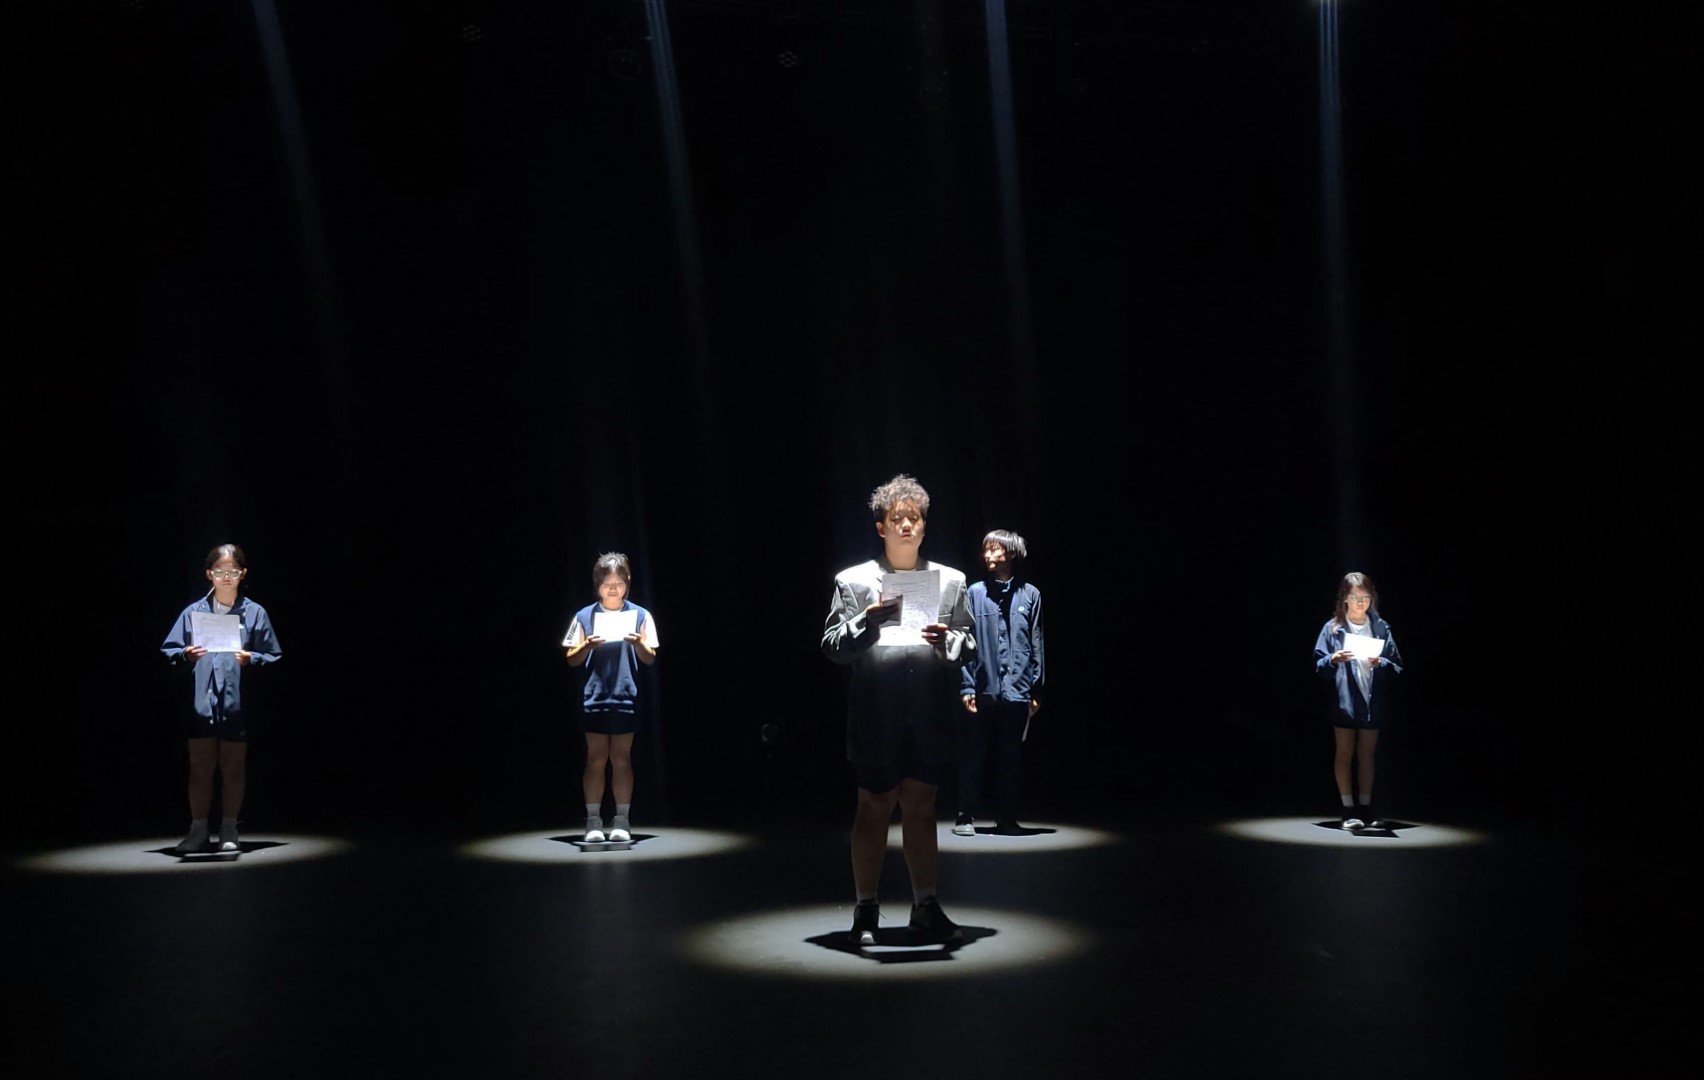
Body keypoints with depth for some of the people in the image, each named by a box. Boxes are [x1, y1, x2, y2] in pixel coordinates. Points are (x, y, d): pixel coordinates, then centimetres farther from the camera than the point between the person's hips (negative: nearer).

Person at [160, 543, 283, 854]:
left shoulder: (255, 613, 3)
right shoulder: (193, 612, 6)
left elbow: (273, 657, 4)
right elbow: (169, 650, 7)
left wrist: (251, 659, -14)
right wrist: (186, 655, -13)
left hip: (237, 703, -1)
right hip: (201, 702, 1)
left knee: (233, 768, 7)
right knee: (200, 767, 4)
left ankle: (229, 829, 17)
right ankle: (198, 830, 13)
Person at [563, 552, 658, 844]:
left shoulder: (640, 615, 4)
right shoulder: (584, 616, 5)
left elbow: (650, 659, 4)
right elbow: (571, 660, 6)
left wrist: (638, 643, -17)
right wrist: (588, 645, -14)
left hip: (626, 698, 0)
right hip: (594, 698, 0)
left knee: (621, 759, 4)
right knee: (596, 759, 1)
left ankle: (622, 820, 9)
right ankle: (593, 821, 6)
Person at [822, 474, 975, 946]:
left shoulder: (950, 580, 10)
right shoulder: (852, 581, 2)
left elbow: (969, 644, 11)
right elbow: (831, 646, 0)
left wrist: (948, 640, -10)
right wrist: (866, 623, -17)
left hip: (930, 716, 3)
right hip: (876, 716, -2)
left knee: (921, 806, 11)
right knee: (874, 808, 5)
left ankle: (925, 910, 20)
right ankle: (865, 911, 17)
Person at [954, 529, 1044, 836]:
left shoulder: (1030, 595, 4)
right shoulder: (975, 592, 1)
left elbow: (1036, 644, 5)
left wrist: (1036, 689, 2)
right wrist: (966, 686, -7)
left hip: (1016, 692, 1)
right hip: (983, 691, -1)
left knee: (1008, 758, 10)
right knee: (973, 756, 4)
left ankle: (1007, 817, 19)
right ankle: (966, 816, 13)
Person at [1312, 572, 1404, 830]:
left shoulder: (1381, 627, 3)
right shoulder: (1333, 628, -2)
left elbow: (1397, 666, 3)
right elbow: (1318, 664, -1)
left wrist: (1380, 663, -17)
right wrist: (1334, 660, -21)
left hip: (1372, 702, 2)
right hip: (1344, 701, -2)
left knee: (1367, 755, 10)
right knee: (1344, 754, 3)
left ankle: (1366, 808, 18)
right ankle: (1349, 810, 8)